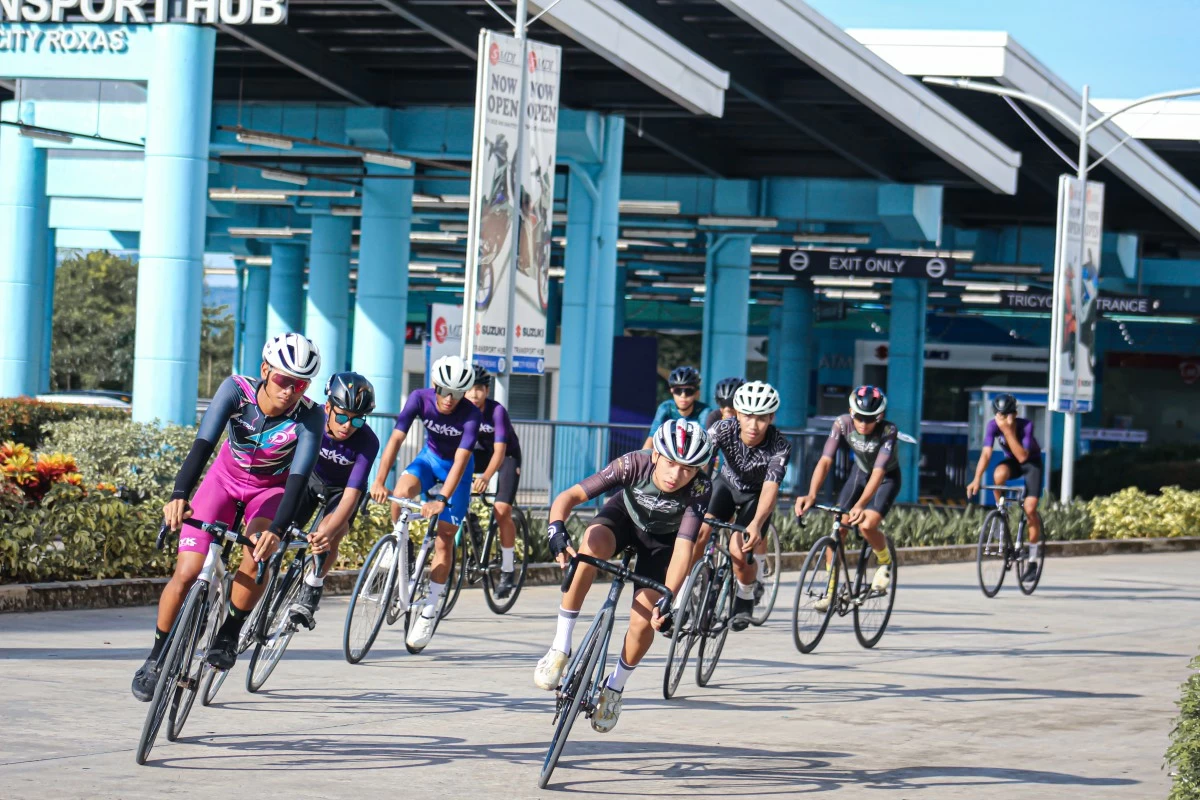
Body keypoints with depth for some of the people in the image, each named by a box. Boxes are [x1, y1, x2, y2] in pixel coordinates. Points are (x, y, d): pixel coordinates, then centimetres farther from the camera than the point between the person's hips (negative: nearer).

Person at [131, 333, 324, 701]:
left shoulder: (309, 417, -28)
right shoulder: (236, 390, -27)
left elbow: (298, 477, -36)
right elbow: (203, 443, -37)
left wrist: (277, 530, -51)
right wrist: (179, 496, -52)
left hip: (271, 489, 0)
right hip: (226, 479, 1)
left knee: (259, 553, -31)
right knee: (187, 572, -13)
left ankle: (229, 633, -8)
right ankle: (157, 657, 8)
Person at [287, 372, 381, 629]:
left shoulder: (367, 442, -32)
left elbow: (351, 494, -36)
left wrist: (329, 531, -53)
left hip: (341, 489, -2)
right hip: (311, 477, 2)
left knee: (329, 534, -30)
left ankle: (309, 596, -13)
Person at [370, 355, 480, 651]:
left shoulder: (470, 415, -30)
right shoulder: (420, 398, -24)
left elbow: (460, 461, -38)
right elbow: (396, 438, -30)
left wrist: (442, 500, -50)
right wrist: (379, 481, -42)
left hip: (456, 468, -2)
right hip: (430, 457, 2)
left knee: (445, 536, -6)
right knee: (403, 489, -32)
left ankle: (429, 611, 2)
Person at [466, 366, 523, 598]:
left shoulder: (497, 411, -29)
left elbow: (499, 450, -35)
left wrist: (486, 476, -52)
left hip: (507, 455, -5)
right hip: (480, 452, 5)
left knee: (502, 510, -20)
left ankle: (507, 572, -10)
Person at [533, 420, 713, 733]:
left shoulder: (700, 490, -35)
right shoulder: (634, 465, -34)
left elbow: (683, 549, -41)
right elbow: (569, 496, -37)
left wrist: (667, 600, -55)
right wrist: (556, 530, -57)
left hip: (662, 540, 0)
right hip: (624, 517, 0)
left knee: (643, 623, -14)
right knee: (593, 543, -35)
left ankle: (615, 686, 18)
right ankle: (561, 645, -25)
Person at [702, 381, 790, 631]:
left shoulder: (780, 446, -31)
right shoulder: (724, 429, -28)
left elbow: (771, 487, -40)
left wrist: (756, 524, -56)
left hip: (756, 495, -2)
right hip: (727, 483, 2)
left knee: (739, 550, -20)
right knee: (699, 531, -23)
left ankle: (746, 597, 11)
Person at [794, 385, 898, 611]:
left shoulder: (888, 431, -34)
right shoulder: (843, 424, -25)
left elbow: (878, 472, -42)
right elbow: (825, 460, -33)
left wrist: (860, 505, -57)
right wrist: (811, 494, -49)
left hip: (888, 477, -4)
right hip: (860, 472, 4)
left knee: (866, 525, -26)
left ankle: (885, 562, 6)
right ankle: (830, 590, -1)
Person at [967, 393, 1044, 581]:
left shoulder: (1026, 426, -29)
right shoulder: (993, 425, -22)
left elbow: (1022, 456, -36)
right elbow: (986, 454, -29)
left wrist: (1009, 432, -43)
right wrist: (977, 479, -41)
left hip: (1031, 462, -3)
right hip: (1011, 461, 3)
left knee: (1030, 508, -16)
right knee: (999, 474, -36)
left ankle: (1032, 560, -1)